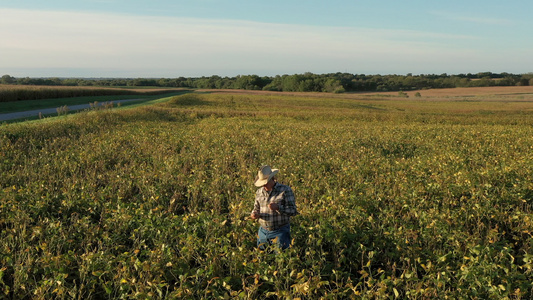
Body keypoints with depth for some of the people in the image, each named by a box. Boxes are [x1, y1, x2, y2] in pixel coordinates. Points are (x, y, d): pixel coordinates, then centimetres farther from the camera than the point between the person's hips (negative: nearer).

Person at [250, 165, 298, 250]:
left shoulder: (285, 190, -6)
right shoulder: (259, 192, 9)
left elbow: (293, 211, -10)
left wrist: (278, 207, -25)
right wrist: (254, 214, -4)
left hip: (280, 232, -4)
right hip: (263, 231, 5)